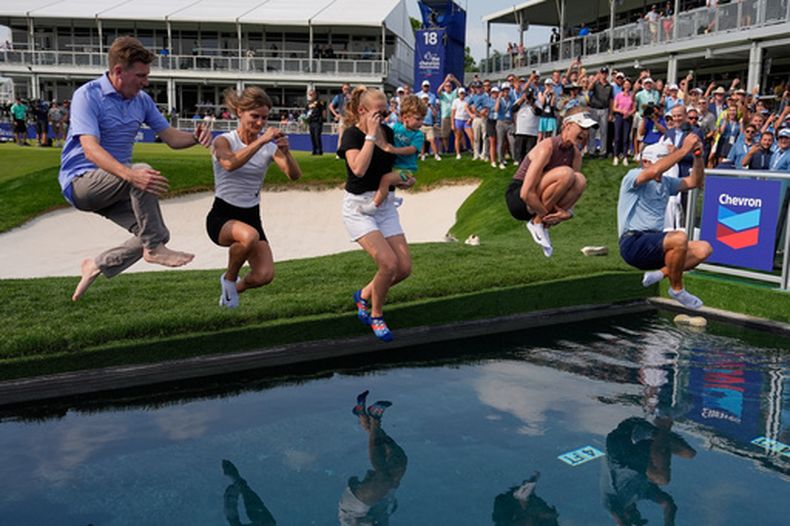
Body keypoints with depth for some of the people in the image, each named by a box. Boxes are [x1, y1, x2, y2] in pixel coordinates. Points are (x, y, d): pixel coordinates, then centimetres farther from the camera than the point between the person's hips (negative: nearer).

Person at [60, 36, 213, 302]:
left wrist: (196, 137, -18)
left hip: (114, 185, 8)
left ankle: (97, 265, 15)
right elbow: (90, 149, -29)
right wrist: (130, 175, -47)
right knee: (143, 171, -34)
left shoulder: (142, 100, 5)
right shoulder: (87, 96, -16)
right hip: (80, 181, -7)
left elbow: (172, 138, 7)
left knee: (157, 235, -5)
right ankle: (155, 248, -23)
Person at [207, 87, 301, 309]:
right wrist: (261, 141, -38)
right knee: (249, 236, -38)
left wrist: (285, 152, -30)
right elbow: (230, 164, -32)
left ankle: (235, 288, 22)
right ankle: (229, 278, -6)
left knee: (265, 275, -15)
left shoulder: (269, 146, 1)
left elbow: (294, 175, -13)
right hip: (222, 216, -4)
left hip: (251, 216, 4)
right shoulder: (224, 141, -8)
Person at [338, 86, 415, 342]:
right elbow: (359, 169, -30)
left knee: (404, 267, -2)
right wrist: (371, 135, -22)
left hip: (385, 205, 7)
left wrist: (405, 180, 3)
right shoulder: (352, 134, -11)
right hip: (359, 207, -6)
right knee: (389, 263, -21)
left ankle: (364, 294, 25)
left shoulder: (388, 132, 7)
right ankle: (376, 316, 4)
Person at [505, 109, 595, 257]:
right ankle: (536, 222, -14)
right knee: (565, 173, -28)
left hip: (537, 202, 8)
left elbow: (572, 189, 7)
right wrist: (546, 214, -19)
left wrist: (566, 212, -14)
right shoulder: (547, 148, -21)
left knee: (580, 180, -13)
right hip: (518, 199, -8)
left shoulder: (576, 154, 3)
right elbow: (526, 193, -27)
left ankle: (543, 224, -5)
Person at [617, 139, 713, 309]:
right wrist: (684, 149, -22)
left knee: (703, 249, -3)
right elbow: (654, 171, -27)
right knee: (679, 238, -32)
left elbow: (694, 182, 17)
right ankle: (676, 289, -12)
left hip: (654, 243, 8)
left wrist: (698, 156, 2)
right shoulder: (633, 176, -5)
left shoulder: (666, 183, 20)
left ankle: (659, 273, -4)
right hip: (633, 243, -8)